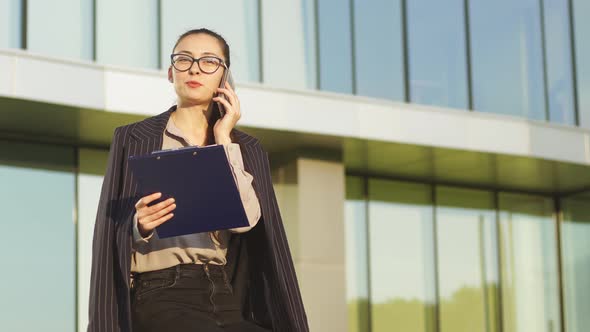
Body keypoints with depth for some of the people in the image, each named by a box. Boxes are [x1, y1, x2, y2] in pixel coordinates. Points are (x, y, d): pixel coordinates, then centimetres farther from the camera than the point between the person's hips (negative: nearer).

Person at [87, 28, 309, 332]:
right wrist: (140, 225, -18)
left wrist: (223, 139, -3)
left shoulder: (246, 149, 12)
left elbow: (244, 219, -7)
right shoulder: (133, 138, 6)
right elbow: (113, 234, 2)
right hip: (163, 295, -3)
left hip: (227, 297, 3)